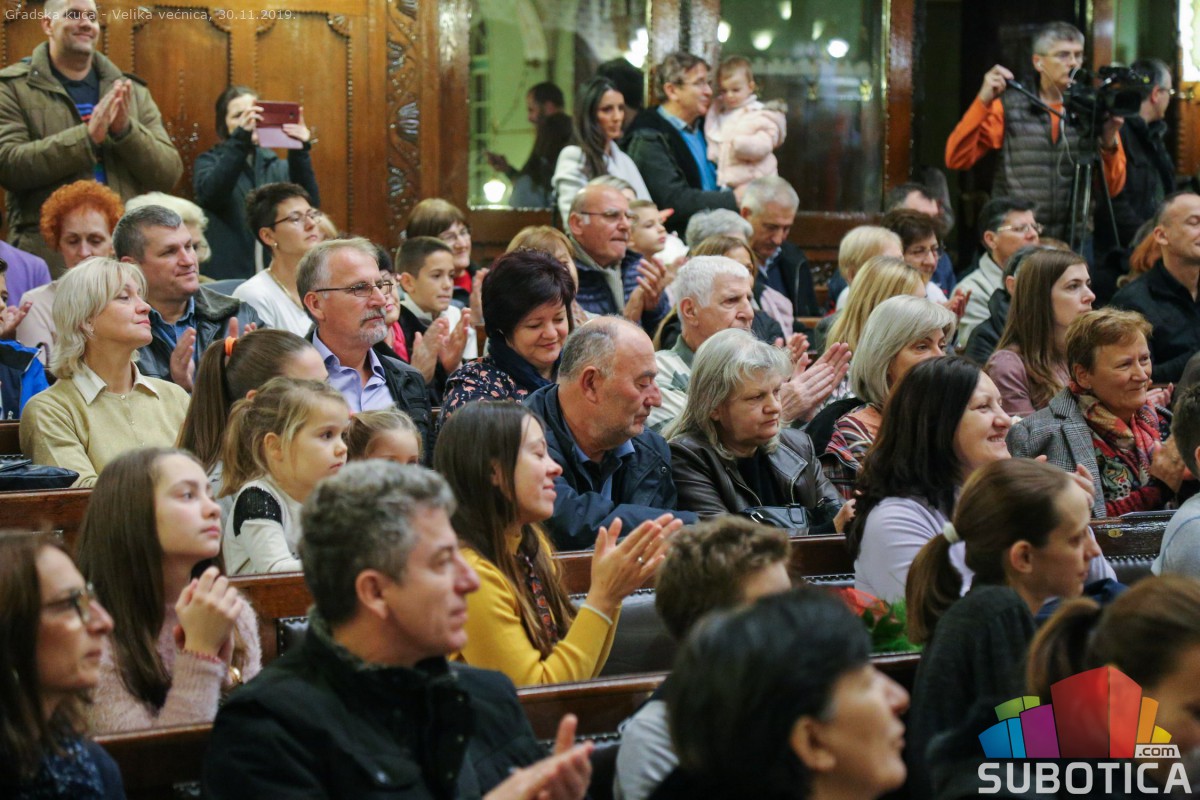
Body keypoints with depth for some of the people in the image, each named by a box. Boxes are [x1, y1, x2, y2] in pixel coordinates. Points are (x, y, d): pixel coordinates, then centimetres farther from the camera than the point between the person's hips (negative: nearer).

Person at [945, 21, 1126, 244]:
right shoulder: (1009, 107, 4)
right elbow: (956, 159, -4)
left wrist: (1109, 141, -12)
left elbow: (1113, 189, 5)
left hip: (1074, 242, 1)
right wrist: (983, 102, -12)